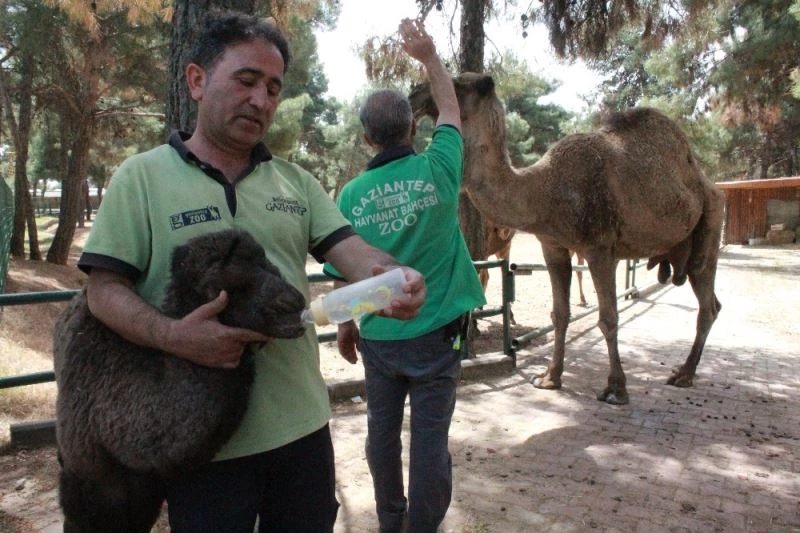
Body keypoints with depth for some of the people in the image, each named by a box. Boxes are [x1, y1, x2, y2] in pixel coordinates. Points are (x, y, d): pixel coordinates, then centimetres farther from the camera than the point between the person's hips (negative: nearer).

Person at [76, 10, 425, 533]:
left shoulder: (296, 181, 8)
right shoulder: (142, 176, -3)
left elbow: (351, 250, -2)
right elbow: (104, 288, -7)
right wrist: (171, 336, -26)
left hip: (303, 425, 4)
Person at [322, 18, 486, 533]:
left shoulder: (353, 194, -6)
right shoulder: (438, 169, -10)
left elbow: (344, 275, 2)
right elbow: (451, 109, 11)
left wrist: (346, 327, 18)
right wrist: (429, 55, 24)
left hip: (379, 336, 2)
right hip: (436, 332, -2)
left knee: (383, 432, 18)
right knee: (430, 437, 8)